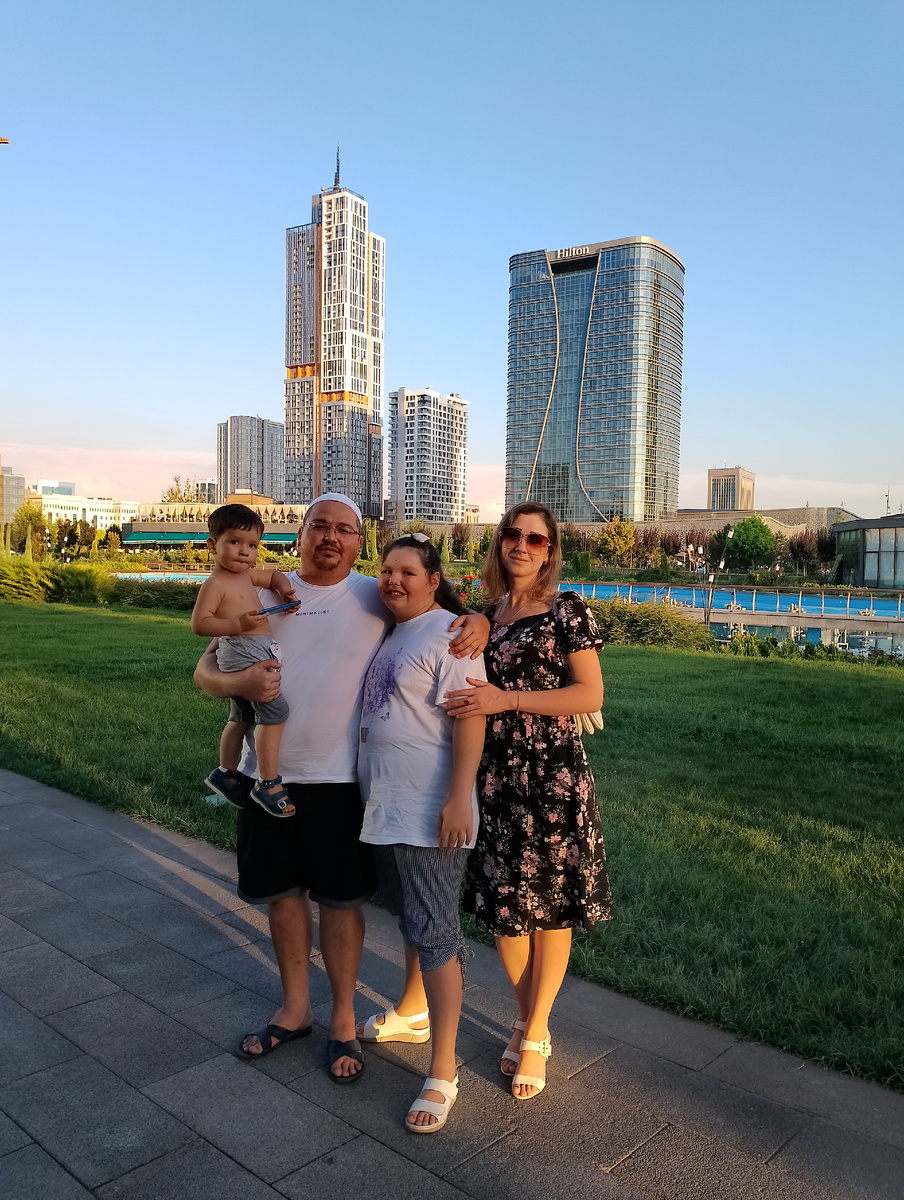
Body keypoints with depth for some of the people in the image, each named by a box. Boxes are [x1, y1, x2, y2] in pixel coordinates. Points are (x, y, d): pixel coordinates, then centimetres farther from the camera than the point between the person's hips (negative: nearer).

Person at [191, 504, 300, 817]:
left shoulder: (247, 574, 15)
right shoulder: (215, 583, -12)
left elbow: (273, 576, 31)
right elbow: (199, 623, -17)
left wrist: (283, 589, 9)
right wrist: (238, 624, -27)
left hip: (256, 655, 10)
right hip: (242, 653, -10)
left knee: (241, 716, 22)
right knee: (275, 710, -17)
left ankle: (226, 772, 37)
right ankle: (269, 784, -12)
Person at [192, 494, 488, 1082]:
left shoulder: (376, 597, -3)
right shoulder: (263, 596, 5)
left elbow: (443, 609, 3)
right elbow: (206, 668, 5)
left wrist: (477, 622, -21)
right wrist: (239, 681, -18)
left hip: (339, 776, -3)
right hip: (268, 773, 3)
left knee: (340, 899, 8)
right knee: (283, 892, 16)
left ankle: (343, 1020, 29)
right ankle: (295, 1008, 37)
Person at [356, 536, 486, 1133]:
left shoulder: (449, 635, -15)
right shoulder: (392, 634, 13)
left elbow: (469, 720, -22)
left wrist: (458, 800, -27)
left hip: (429, 810, -9)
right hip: (385, 803, 9)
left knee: (433, 930, -4)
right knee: (408, 913, 24)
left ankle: (443, 1072, 6)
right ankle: (412, 1011, 44)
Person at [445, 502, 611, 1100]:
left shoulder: (566, 609, -6)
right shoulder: (489, 613, 11)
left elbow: (591, 695, -12)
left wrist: (505, 699, -18)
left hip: (552, 776, -5)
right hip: (496, 774, 5)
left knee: (549, 905, 6)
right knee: (502, 901, 11)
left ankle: (535, 1032, 24)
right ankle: (527, 1020, 32)